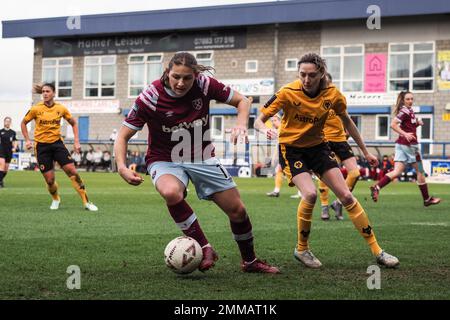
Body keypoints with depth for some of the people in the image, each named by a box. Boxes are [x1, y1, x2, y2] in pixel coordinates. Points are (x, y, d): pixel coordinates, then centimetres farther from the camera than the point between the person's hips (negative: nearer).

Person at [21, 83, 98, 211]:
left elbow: (73, 123, 12)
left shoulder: (61, 108, -2)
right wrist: (27, 140, -1)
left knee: (72, 171, -12)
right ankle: (56, 199, 31)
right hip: (41, 145, -1)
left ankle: (86, 202, -7)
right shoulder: (36, 109, -7)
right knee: (49, 180, -2)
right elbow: (23, 123, 9)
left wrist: (76, 141, 4)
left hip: (57, 143, 1)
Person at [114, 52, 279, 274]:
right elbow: (123, 136, -14)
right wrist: (122, 167, -31)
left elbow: (241, 101, 0)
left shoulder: (205, 85, -14)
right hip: (165, 160, -3)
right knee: (171, 193, -38)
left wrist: (241, 124, -21)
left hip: (202, 157, 3)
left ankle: (250, 261, 28)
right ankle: (205, 249, -21)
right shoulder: (150, 97, -20)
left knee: (237, 210, 2)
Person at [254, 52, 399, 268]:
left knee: (346, 196, -3)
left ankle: (376, 251, 7)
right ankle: (301, 249, -5)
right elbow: (259, 120, -16)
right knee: (310, 194, -27)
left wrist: (365, 151, 13)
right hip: (291, 148, -3)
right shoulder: (288, 93, -20)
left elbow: (346, 122, 6)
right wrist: (266, 130, -40)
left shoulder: (332, 94, -12)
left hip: (317, 147, 3)